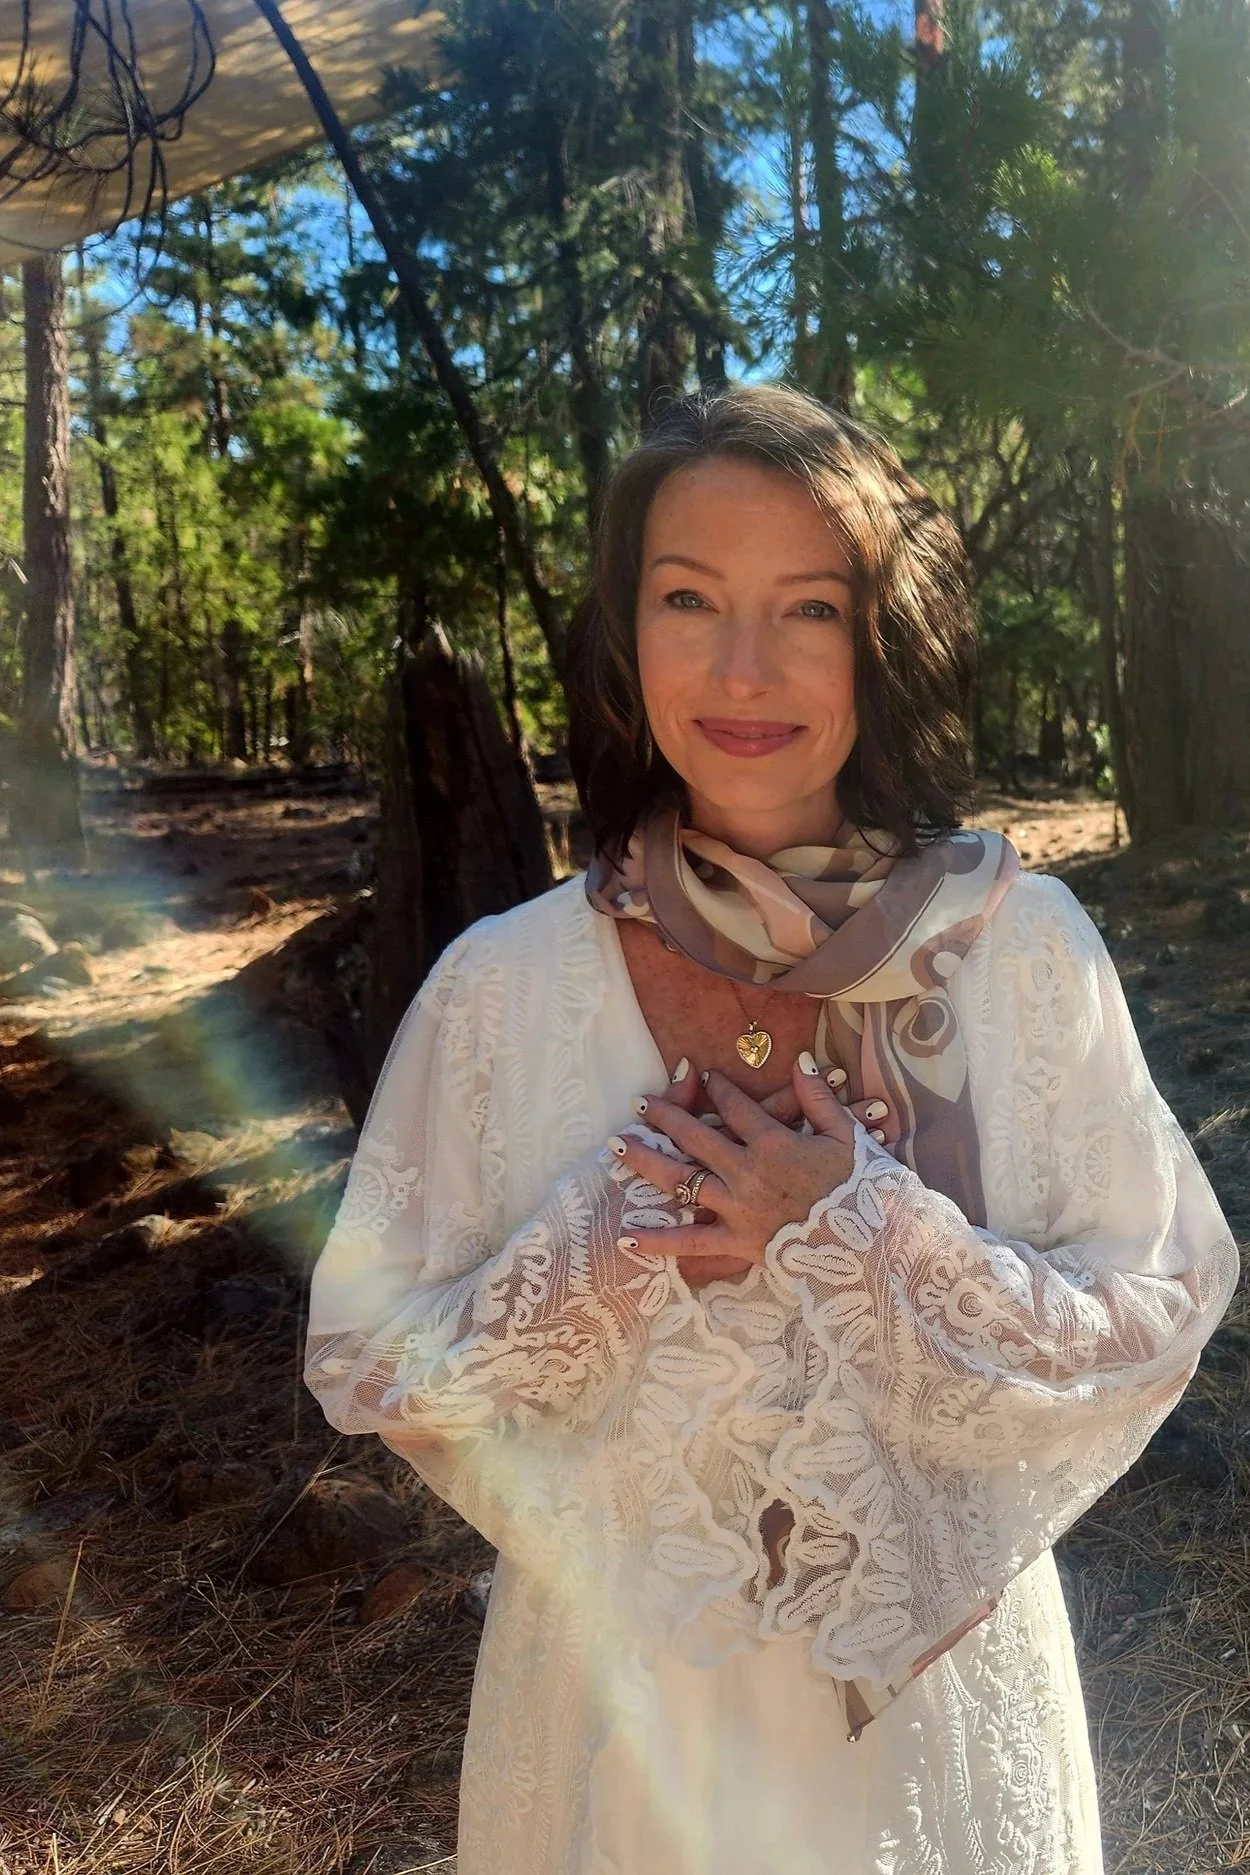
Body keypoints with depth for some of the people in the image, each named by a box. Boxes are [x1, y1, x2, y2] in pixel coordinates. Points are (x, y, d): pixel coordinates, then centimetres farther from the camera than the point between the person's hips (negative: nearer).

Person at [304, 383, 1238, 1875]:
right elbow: (370, 1357, -8)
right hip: (628, 1682, 0)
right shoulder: (505, 983, -14)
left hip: (946, 1677, 1)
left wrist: (862, 1232, -24)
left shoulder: (1022, 946, -13)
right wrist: (615, 1254, -25)